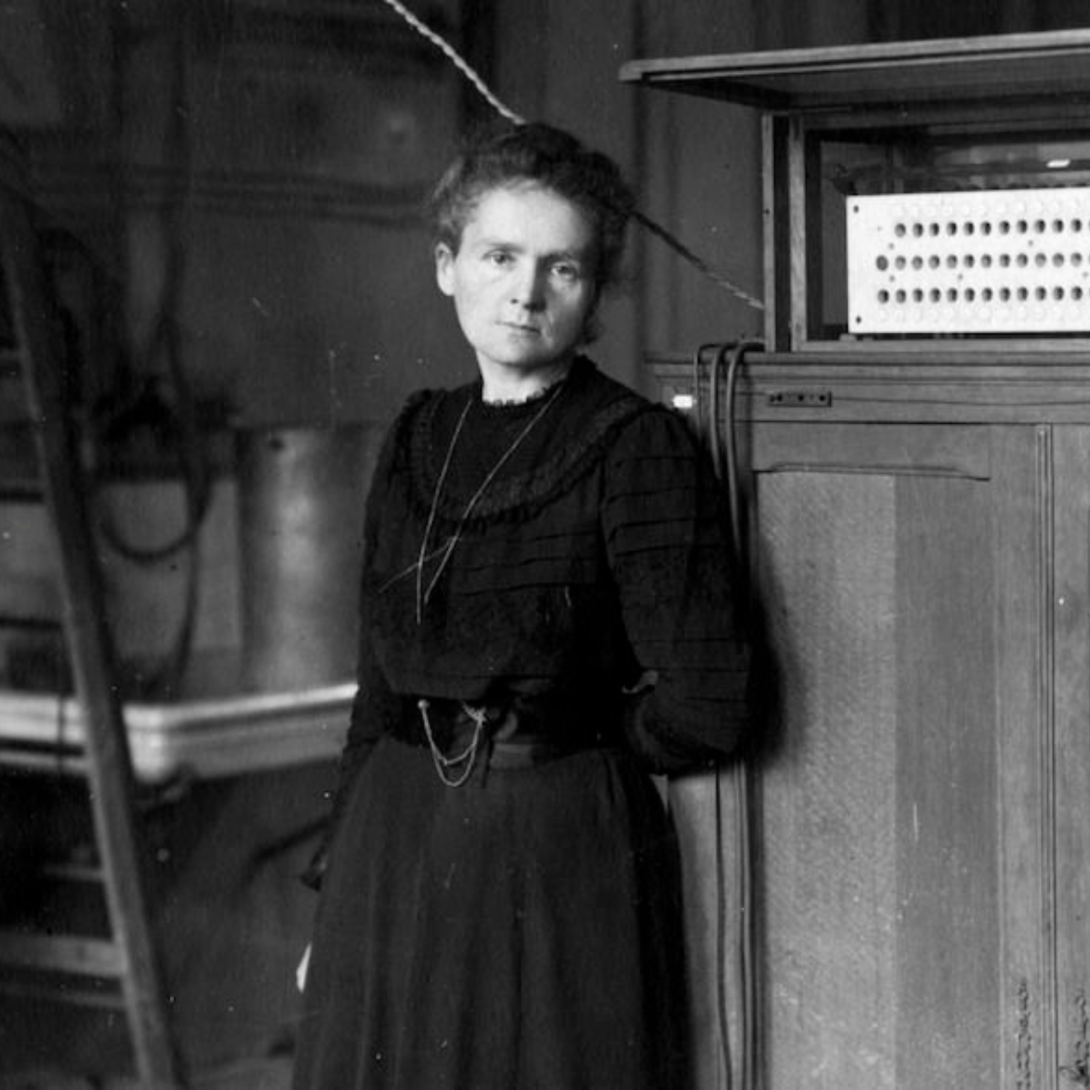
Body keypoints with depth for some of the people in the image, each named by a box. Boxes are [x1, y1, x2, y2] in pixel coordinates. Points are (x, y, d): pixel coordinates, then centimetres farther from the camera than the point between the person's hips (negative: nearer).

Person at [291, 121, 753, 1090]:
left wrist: (570, 738, 2)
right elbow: (380, 686, 13)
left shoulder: (636, 446, -10)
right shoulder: (418, 439, 8)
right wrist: (334, 896, 12)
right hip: (395, 849, 5)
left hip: (564, 857, -5)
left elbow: (701, 705, -15)